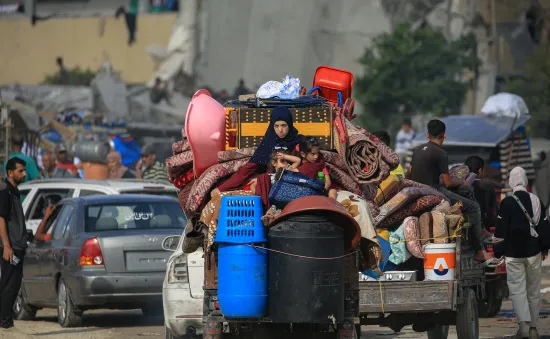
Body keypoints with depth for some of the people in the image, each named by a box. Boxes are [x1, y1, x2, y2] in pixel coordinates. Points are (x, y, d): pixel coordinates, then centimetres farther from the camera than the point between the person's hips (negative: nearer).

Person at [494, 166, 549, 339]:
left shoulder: (507, 203, -9)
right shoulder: (536, 201, 3)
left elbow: (501, 230, -9)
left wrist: (498, 252, -2)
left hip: (513, 254, -3)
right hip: (534, 253, 3)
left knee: (517, 289, -4)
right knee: (533, 290, 11)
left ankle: (523, 324, -21)